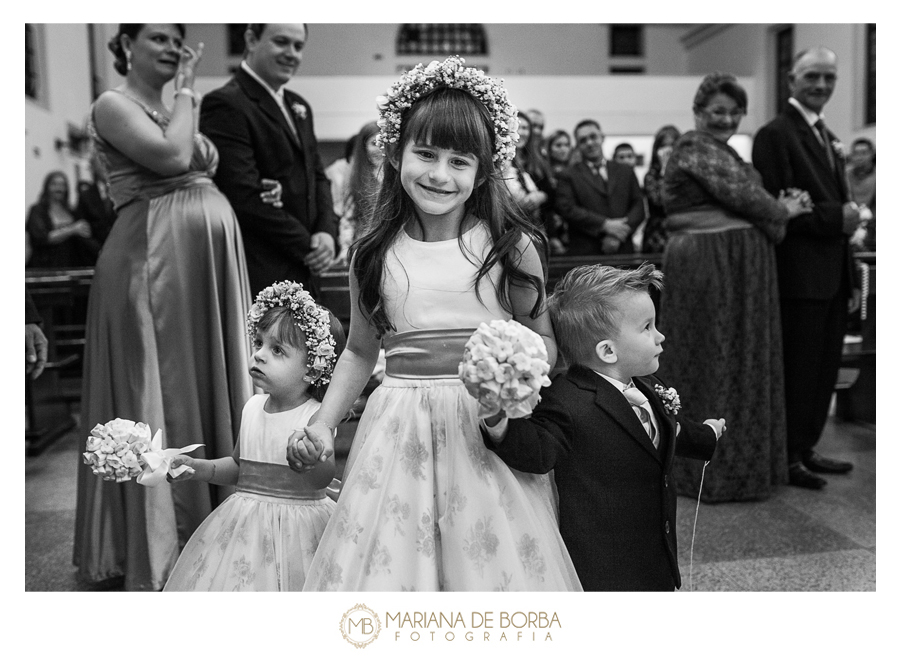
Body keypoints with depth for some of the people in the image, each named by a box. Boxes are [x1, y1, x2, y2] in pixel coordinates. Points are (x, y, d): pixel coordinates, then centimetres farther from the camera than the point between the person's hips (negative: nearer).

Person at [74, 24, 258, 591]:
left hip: (207, 261, 8)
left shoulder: (179, 109, 20)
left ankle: (213, 531, 23)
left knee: (212, 388, 10)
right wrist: (187, 92, -5)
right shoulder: (114, 105, -2)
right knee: (162, 396, -2)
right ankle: (159, 548, 12)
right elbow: (172, 156, -18)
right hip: (151, 260, -8)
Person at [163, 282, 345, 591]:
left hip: (295, 528, -5)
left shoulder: (316, 418, -16)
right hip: (244, 527, 5)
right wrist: (197, 468, 5)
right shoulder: (252, 407, 3)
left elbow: (323, 479, -26)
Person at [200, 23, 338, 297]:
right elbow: (245, 196, -18)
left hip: (303, 270, 8)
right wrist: (305, 246, -12)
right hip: (258, 272, -8)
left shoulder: (298, 106, 16)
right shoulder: (225, 104, -11)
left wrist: (327, 231, -2)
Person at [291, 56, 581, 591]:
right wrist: (323, 423, 7)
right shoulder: (374, 255, 2)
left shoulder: (512, 247, -5)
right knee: (391, 560, 8)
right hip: (399, 431, 2)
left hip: (489, 430, -1)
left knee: (491, 561, 7)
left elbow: (544, 341, 4)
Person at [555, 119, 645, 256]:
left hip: (623, 251, 3)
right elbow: (567, 210, -5)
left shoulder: (626, 172, 18)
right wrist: (605, 225, -12)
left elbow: (638, 207, 10)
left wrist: (619, 236, -7)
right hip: (584, 254, -2)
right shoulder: (568, 177, 8)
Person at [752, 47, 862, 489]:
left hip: (833, 277, 9)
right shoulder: (775, 134, -9)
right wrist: (836, 216, -16)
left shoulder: (826, 137, 19)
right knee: (797, 369, -1)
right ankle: (787, 458, 12)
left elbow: (836, 205, 20)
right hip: (800, 275, -9)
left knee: (825, 369, 13)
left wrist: (851, 279, 17)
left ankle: (805, 449, 25)